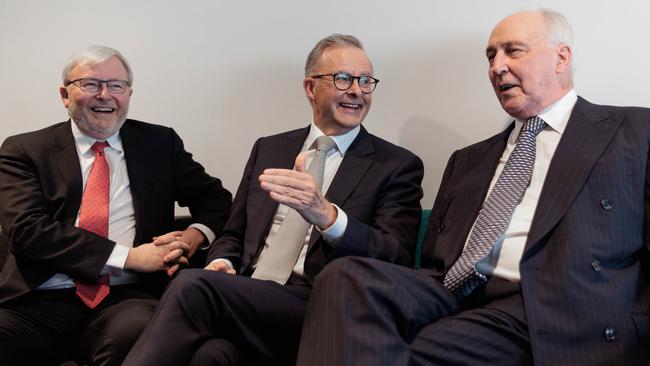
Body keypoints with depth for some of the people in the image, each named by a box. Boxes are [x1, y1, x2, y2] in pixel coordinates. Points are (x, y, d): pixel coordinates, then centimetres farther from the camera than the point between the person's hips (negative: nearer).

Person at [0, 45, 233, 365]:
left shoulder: (160, 143, 17)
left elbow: (215, 200, 22)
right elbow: (27, 230, -4)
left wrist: (193, 237, -3)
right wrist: (128, 257, -11)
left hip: (126, 299, 1)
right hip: (37, 302, -1)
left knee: (135, 333, -35)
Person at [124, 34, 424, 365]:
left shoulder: (398, 166, 6)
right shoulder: (268, 149, 21)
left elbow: (397, 261, -7)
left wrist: (326, 215, -25)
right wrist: (222, 263, -1)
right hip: (244, 299, 3)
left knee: (193, 286, -29)